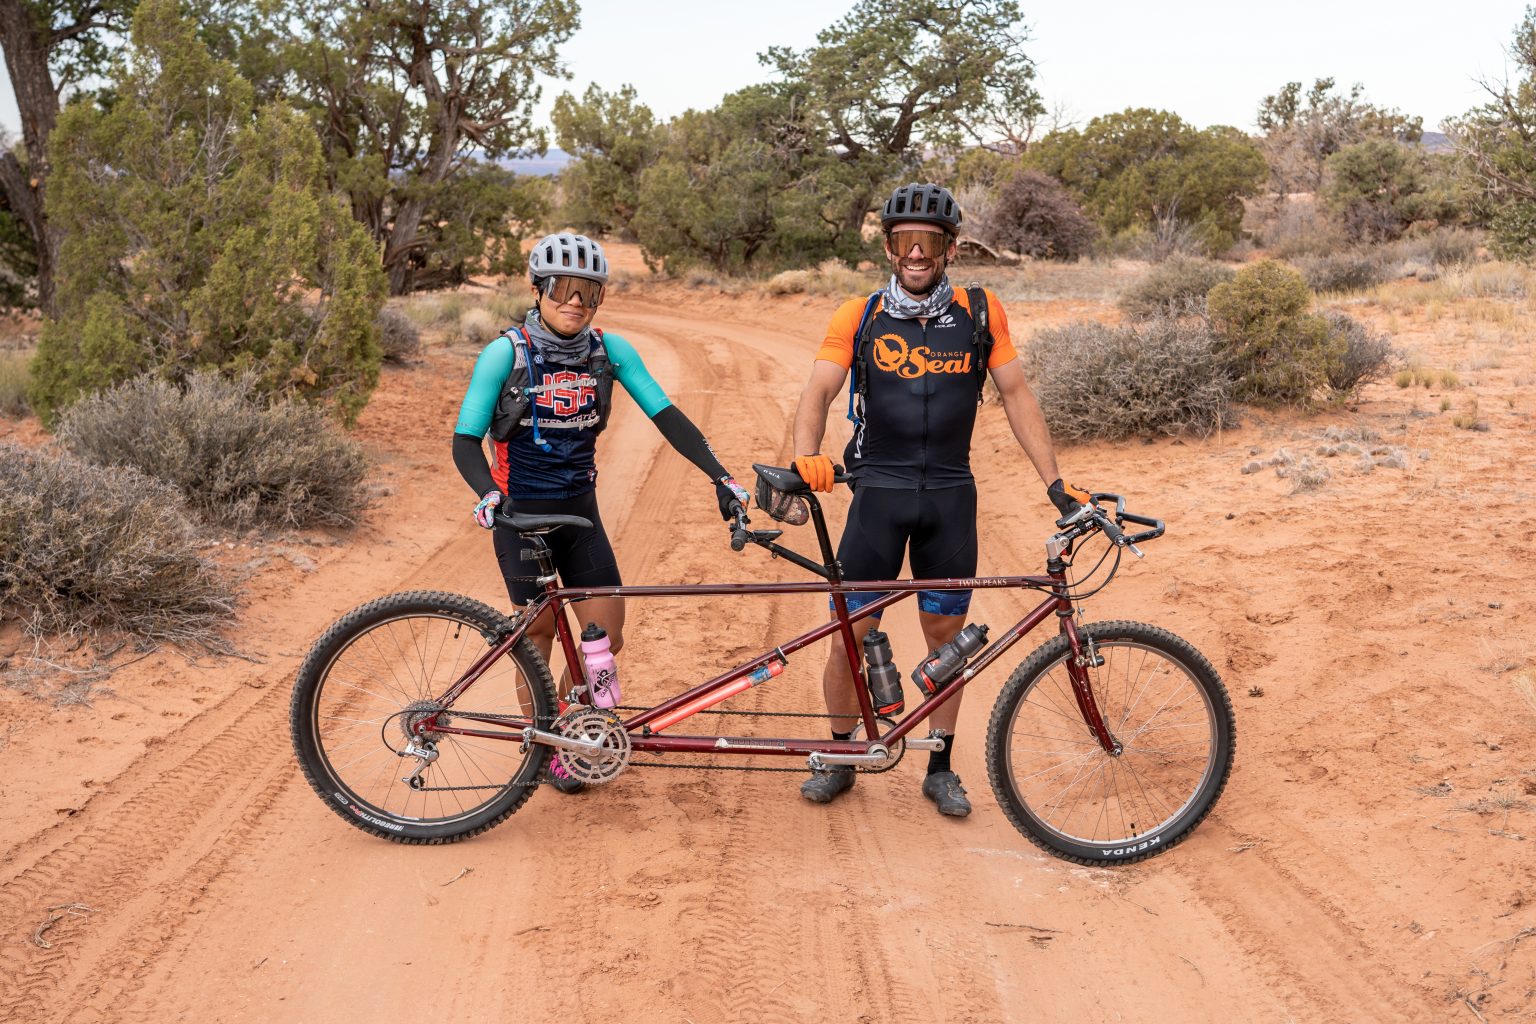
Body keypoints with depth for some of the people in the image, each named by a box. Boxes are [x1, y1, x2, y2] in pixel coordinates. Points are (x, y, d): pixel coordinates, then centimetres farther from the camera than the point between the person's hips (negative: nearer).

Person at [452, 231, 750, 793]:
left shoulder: (610, 351, -3)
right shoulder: (506, 353, -13)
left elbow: (665, 414, -8)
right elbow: (465, 440, -12)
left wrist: (719, 474, -18)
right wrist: (488, 495, -31)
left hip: (579, 511, 4)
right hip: (521, 513, -4)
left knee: (607, 636, 2)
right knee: (539, 632, 3)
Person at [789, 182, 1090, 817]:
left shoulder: (981, 314, 3)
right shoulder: (859, 318, 0)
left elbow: (1016, 395, 5)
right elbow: (819, 391, -11)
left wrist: (1054, 480, -1)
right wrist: (806, 457, -31)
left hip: (950, 494, 1)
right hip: (879, 490, -1)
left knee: (945, 634, 7)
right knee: (851, 633, -1)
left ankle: (940, 769, 22)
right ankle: (839, 758, 19)